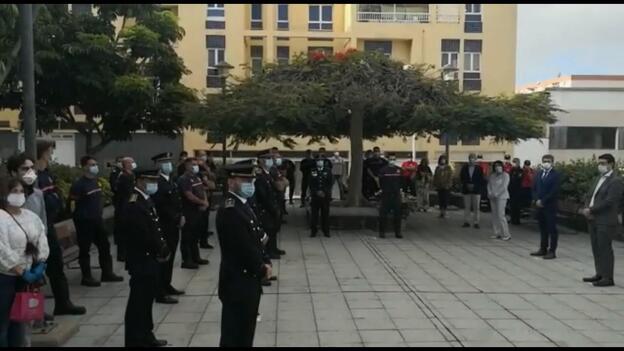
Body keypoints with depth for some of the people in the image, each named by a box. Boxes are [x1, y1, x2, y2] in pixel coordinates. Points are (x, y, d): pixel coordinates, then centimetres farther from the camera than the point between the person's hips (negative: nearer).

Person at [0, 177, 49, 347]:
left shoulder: (31, 216, 8)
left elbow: (42, 240, 7)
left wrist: (41, 264, -6)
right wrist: (22, 272, -20)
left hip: (28, 275, 7)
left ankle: (21, 343, 28)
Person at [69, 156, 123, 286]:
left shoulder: (95, 181, 8)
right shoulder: (79, 184, -16)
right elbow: (71, 200, -15)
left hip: (97, 219, 8)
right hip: (84, 221, -8)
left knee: (104, 246, 12)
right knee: (85, 249, 3)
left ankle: (107, 273, 23)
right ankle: (86, 277, 13)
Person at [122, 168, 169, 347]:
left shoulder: (146, 200, 12)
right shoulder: (134, 204, -20)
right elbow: (144, 235, -24)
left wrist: (163, 250, 4)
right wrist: (160, 252, -12)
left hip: (151, 259, 10)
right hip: (142, 261, -10)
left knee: (147, 299, 18)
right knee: (138, 301, 0)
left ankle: (146, 335, 30)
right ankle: (135, 340, 11)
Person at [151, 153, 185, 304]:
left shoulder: (171, 181, 14)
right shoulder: (157, 182, -16)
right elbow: (161, 206, -21)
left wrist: (181, 216, 3)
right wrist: (177, 219, -14)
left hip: (173, 226, 9)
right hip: (164, 226, -9)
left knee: (170, 258, 16)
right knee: (163, 258, -4)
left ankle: (167, 286, 28)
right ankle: (160, 293, 2)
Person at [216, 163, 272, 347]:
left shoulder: (242, 205, 11)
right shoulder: (229, 210, -22)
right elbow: (244, 248, -24)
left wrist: (263, 264, 0)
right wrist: (262, 270, -11)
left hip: (247, 280, 10)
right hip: (238, 283, -10)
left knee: (245, 332, 19)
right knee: (235, 335, 2)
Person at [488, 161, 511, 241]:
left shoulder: (505, 175, -4)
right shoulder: (492, 175, 13)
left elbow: (504, 186, -12)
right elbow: (489, 185, 11)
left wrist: (496, 194, -13)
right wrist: (490, 193, -4)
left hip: (501, 196, -6)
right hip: (493, 197, 6)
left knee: (501, 215, -11)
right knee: (494, 215, 4)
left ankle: (506, 234, -5)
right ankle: (497, 233, 9)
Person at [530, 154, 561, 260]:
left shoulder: (555, 175, -6)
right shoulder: (539, 174, 13)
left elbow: (554, 191, -14)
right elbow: (535, 188, 12)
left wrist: (543, 201, -14)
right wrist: (537, 200, -4)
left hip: (550, 206, -6)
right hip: (539, 205, 6)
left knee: (552, 229, -1)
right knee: (543, 228, 11)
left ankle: (552, 251, 3)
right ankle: (543, 249, 18)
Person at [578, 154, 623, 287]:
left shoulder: (616, 181, -10)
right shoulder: (599, 178, 17)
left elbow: (609, 201, -18)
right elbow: (589, 195, 17)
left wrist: (591, 210, -14)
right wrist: (587, 208, -2)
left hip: (605, 221, -8)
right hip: (593, 220, 8)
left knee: (605, 248, -4)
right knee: (596, 248, 12)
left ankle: (608, 278, 2)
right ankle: (600, 274, 20)